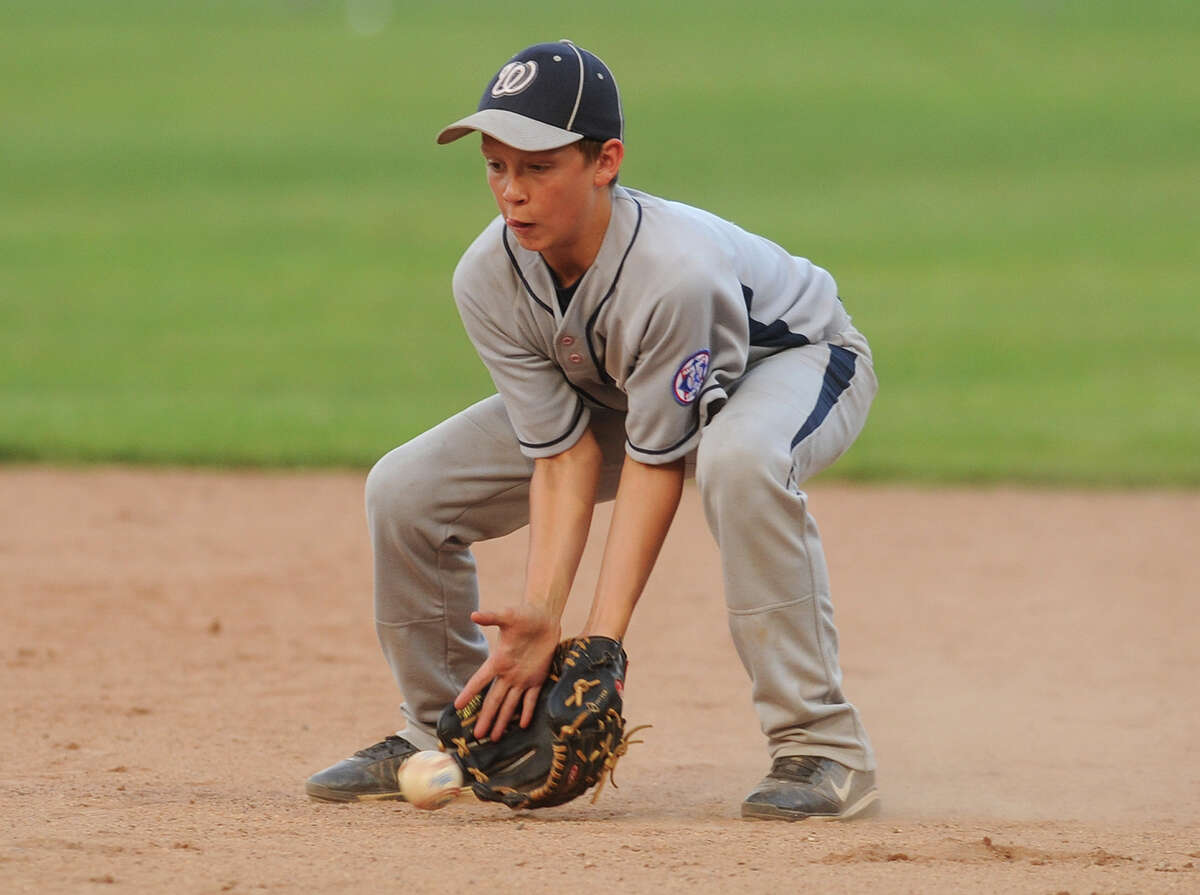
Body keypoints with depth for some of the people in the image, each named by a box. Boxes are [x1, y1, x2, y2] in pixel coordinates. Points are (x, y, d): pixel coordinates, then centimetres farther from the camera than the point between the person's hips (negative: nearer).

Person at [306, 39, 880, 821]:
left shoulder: (676, 269, -40)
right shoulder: (489, 279, -24)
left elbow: (656, 459, -33)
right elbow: (563, 451, -21)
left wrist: (604, 637, -35)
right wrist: (541, 615, -33)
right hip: (617, 386, 6)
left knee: (739, 458, -43)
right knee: (405, 492, -5)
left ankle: (821, 748, -33)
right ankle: (444, 732, 18)